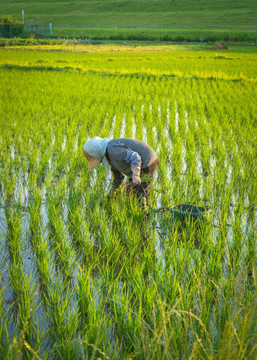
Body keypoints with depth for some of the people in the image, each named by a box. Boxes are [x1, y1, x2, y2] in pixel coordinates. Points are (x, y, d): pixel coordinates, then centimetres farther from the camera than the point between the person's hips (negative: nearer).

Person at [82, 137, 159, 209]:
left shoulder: (113, 149, -23)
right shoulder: (108, 153, 11)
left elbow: (134, 157, -32)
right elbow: (117, 172, 24)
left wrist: (135, 175, -44)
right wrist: (113, 190, 29)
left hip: (147, 165, -11)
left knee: (140, 194, -9)